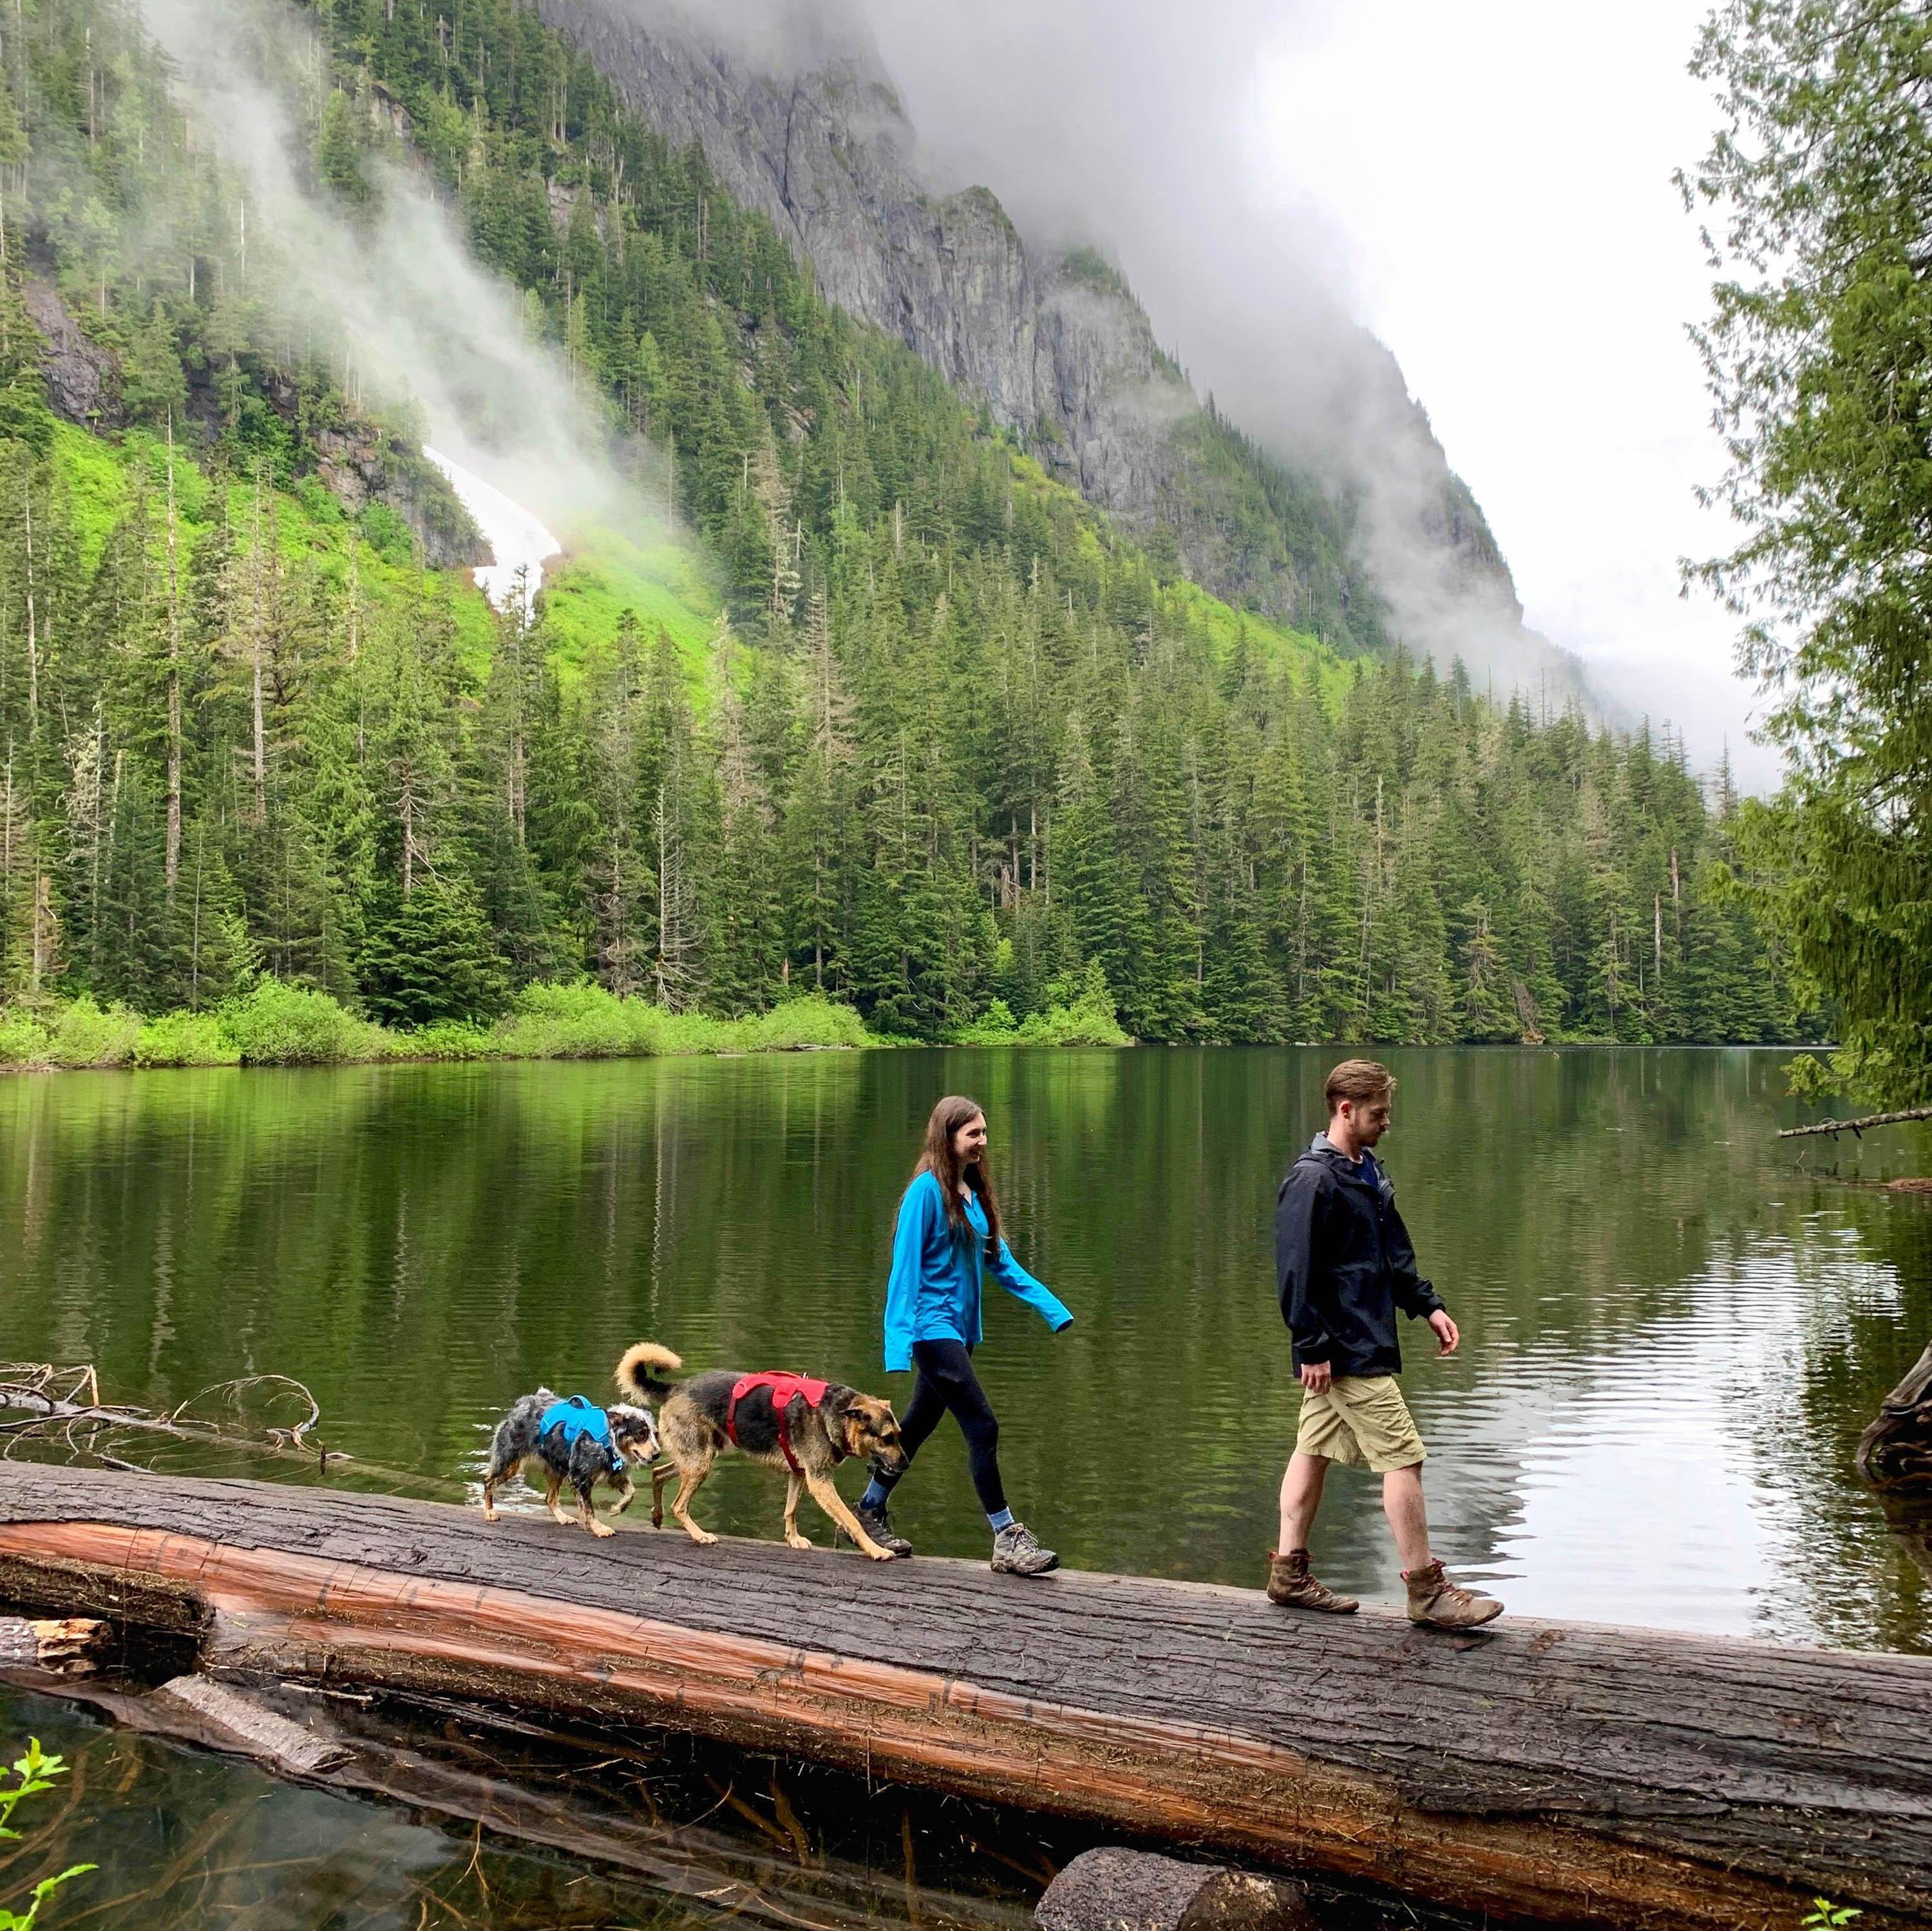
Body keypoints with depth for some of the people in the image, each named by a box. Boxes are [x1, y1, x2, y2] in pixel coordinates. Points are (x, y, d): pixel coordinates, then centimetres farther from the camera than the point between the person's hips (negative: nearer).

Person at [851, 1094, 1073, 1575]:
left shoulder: (973, 1191, 9)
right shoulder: (928, 1188, -14)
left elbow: (1000, 1260, 14)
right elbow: (905, 1264, -15)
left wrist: (1052, 1307, 11)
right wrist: (899, 1337, -20)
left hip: (960, 1329, 8)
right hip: (933, 1327, -8)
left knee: (917, 1427, 16)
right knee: (982, 1427, -11)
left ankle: (870, 1511, 31)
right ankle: (1007, 1539, -6)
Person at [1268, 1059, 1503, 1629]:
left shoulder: (1368, 1173, 14)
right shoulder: (1313, 1180, -17)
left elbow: (1395, 1253, 22)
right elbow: (1296, 1270, -20)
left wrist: (1428, 1306, 13)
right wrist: (1313, 1347, -20)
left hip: (1364, 1342, 10)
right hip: (1347, 1351, -10)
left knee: (1315, 1451, 13)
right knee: (1403, 1456, -6)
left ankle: (1289, 1573, 21)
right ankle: (1427, 1591, 3)